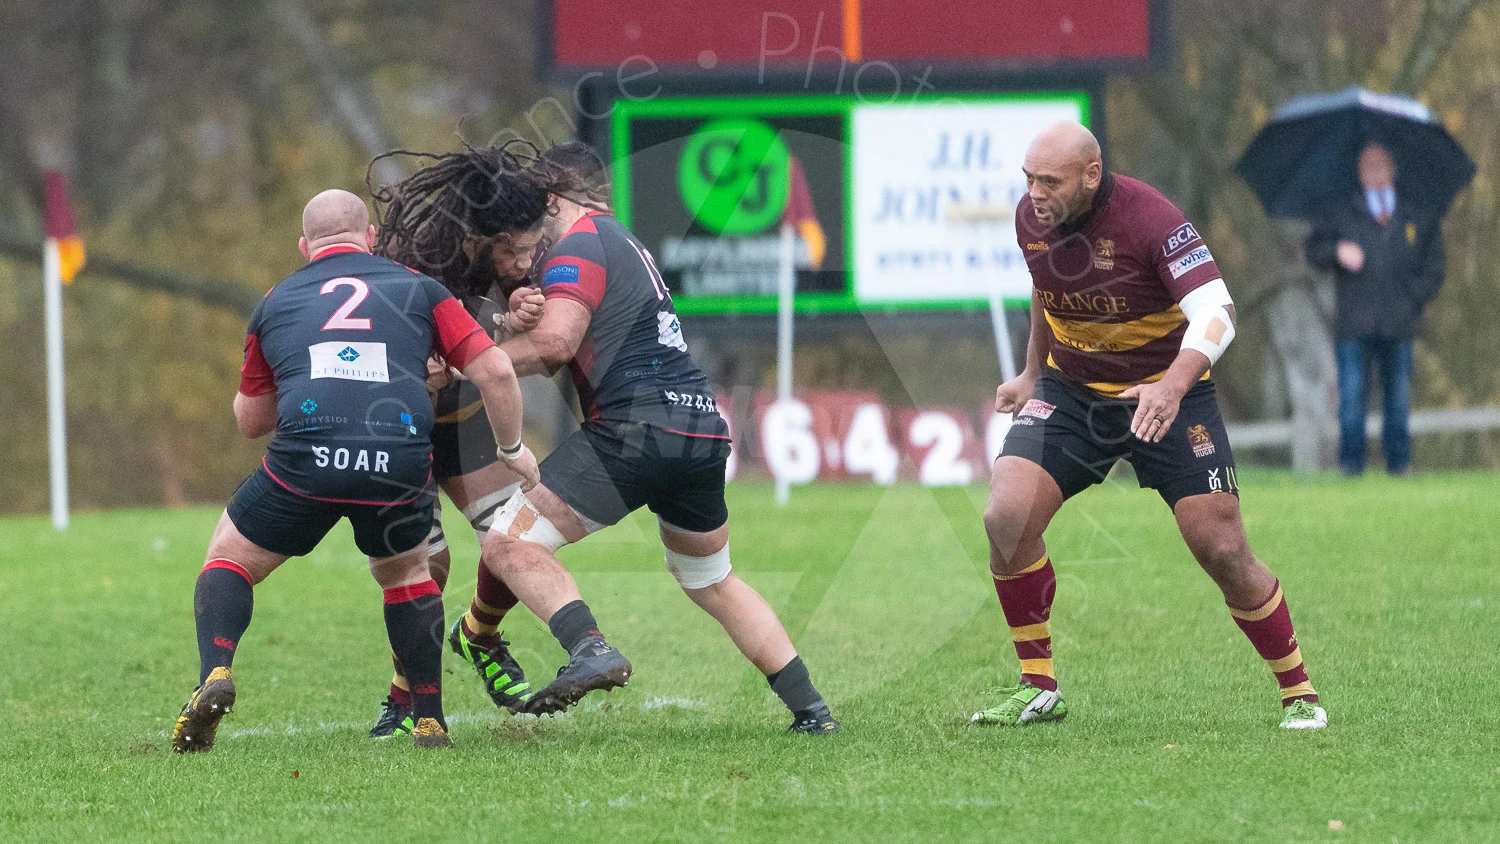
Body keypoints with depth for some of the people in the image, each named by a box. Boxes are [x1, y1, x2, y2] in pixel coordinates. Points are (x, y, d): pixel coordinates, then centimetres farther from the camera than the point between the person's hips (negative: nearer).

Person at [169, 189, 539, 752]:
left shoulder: (276, 303, 23)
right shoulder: (416, 289, 20)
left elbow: (250, 420, 31)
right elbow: (495, 372, 12)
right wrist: (513, 449, 27)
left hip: (305, 455, -1)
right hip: (401, 463, 1)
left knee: (229, 559, 21)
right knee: (406, 572, 30)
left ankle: (215, 674, -5)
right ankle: (431, 722, 22)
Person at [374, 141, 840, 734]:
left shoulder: (576, 252, -7)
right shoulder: (607, 230, 23)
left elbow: (553, 342, -23)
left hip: (638, 426, -9)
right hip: (705, 428, 9)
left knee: (510, 543, -9)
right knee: (712, 583, 27)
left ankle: (592, 650, -28)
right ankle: (810, 710, 24)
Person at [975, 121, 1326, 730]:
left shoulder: (1148, 217, -25)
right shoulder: (1031, 218, -6)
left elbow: (1216, 313, -33)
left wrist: (1172, 387, -48)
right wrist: (1033, 371, 20)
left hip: (1166, 394, -4)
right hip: (1068, 391, 4)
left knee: (1222, 550, -9)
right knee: (1006, 517, -17)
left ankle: (1298, 694, 11)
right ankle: (1037, 688, -3)